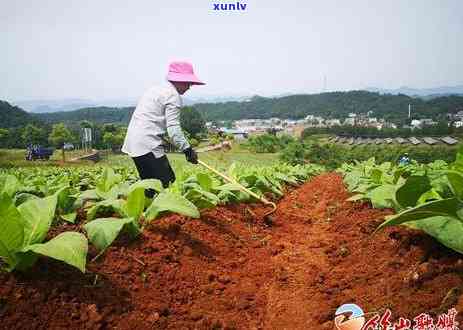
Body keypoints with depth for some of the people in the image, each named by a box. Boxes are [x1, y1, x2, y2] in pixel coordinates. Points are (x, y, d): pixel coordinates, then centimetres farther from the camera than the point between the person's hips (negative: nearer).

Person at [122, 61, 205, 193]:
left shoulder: (156, 89, 21)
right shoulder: (173, 95, -9)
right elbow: (173, 128, -17)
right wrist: (187, 148, -14)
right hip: (148, 145, -10)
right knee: (168, 184, -11)